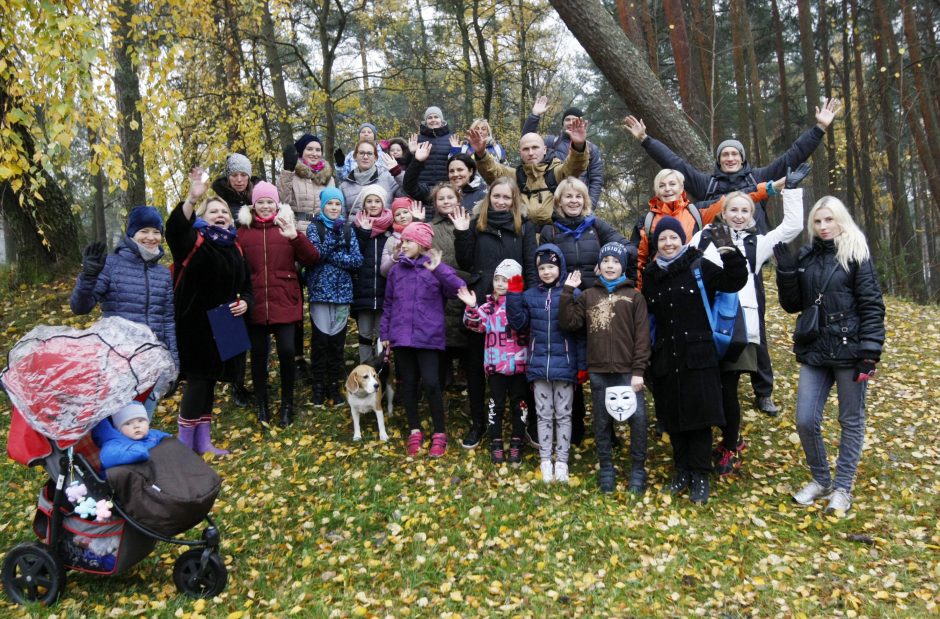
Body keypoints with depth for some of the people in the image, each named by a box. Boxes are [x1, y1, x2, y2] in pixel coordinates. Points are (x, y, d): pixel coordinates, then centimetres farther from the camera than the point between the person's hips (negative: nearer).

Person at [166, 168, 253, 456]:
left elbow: (246, 285, 18)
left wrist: (245, 302, -4)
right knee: (197, 381, -6)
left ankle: (203, 441, 24)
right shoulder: (193, 242, -7)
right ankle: (185, 444, 8)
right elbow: (174, 230, -31)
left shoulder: (234, 249, 12)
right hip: (195, 325, -6)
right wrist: (192, 199, -47)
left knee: (210, 382, 13)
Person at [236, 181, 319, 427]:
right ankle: (261, 404, 25)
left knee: (287, 351, -6)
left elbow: (312, 260, -4)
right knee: (258, 354, 8)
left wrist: (295, 237, -18)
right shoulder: (243, 231, 8)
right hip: (255, 304, 1)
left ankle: (287, 404, 14)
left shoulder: (287, 227, 7)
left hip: (285, 303, -1)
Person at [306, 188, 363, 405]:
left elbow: (357, 260, -2)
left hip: (342, 292, 2)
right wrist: (335, 235, -20)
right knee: (320, 340, 0)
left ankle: (334, 385, 19)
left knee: (338, 340, 7)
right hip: (320, 292, -2)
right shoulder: (314, 227, 2)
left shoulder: (348, 229, 9)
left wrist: (331, 256, -11)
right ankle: (319, 385, 13)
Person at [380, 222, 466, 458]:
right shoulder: (396, 271, 10)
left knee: (430, 383, -9)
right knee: (408, 383, 10)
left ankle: (439, 434, 9)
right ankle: (415, 431, 25)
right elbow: (388, 304, 16)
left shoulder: (435, 268, -3)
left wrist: (439, 269, -29)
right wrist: (384, 333, 13)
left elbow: (459, 289, -17)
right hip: (401, 336, 4)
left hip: (428, 336, -4)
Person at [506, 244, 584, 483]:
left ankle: (562, 461, 19)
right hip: (539, 365, 3)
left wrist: (582, 365, -6)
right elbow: (519, 324, 1)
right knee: (544, 415, 11)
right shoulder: (530, 295, 6)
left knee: (563, 415, 8)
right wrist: (514, 295, -7)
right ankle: (545, 461, 21)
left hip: (564, 365, -3)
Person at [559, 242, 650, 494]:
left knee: (637, 419, -3)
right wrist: (567, 292, -5)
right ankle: (606, 469, 23)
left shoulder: (634, 296, 4)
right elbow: (569, 322, -1)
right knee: (602, 421, 10)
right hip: (598, 372, 2)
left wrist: (638, 371, -8)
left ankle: (638, 470, 13)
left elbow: (642, 335, -1)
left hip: (628, 371, -2)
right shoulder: (588, 296, 10)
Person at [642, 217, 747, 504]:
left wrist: (729, 251, -23)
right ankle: (681, 470, 25)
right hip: (665, 358, 4)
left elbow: (735, 282, -11)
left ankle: (699, 476, 12)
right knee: (672, 417, 9)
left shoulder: (699, 267, -2)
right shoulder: (651, 275, 9)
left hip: (698, 356, -4)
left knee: (699, 415, -1)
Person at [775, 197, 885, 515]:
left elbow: (872, 306, -7)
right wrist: (786, 268, -7)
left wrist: (870, 352, -15)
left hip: (849, 350, -4)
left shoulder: (856, 255, -4)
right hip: (814, 351, 4)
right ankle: (820, 479, 24)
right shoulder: (804, 258, 8)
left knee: (851, 421, 8)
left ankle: (842, 487, 22)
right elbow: (792, 305, 6)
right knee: (805, 421, 2)